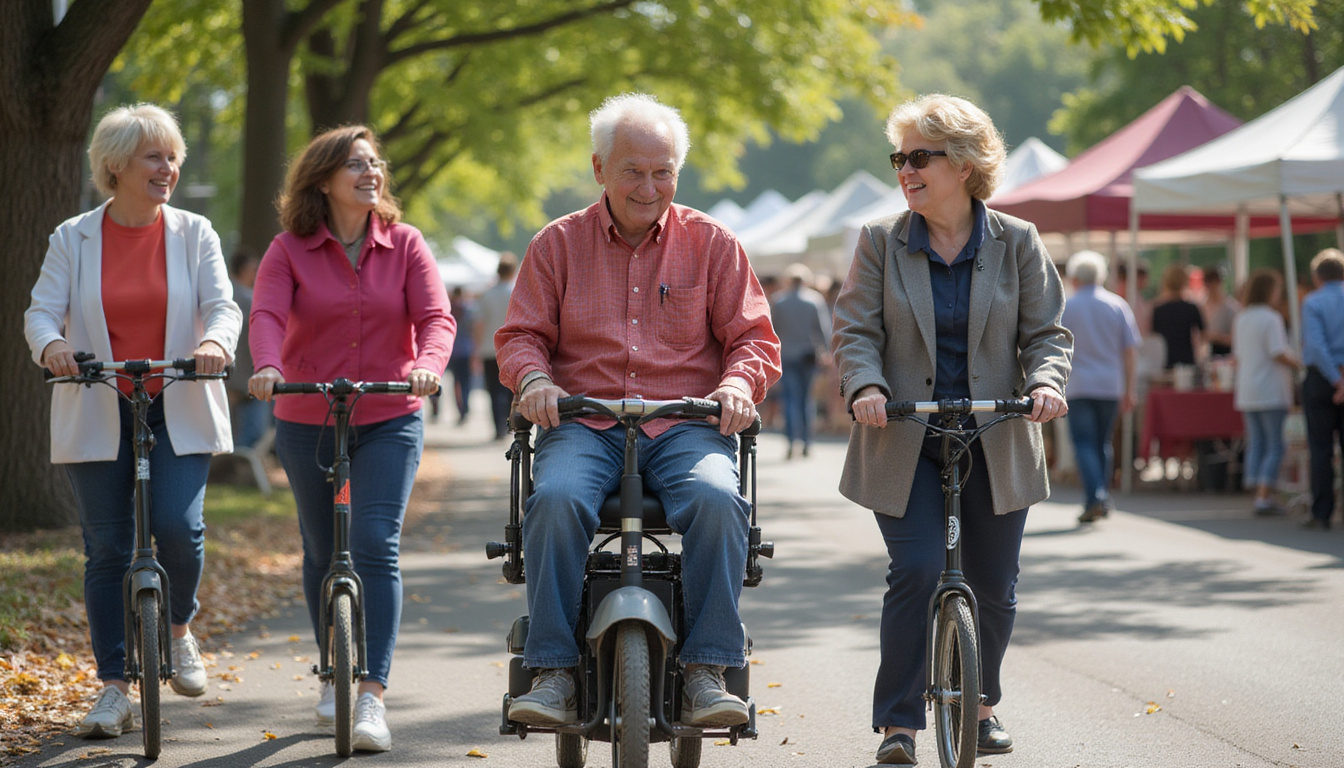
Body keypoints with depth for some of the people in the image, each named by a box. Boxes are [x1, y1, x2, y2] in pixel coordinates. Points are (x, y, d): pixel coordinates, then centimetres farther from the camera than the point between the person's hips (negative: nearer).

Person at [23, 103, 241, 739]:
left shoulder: (194, 234, 5)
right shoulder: (72, 238, 4)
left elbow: (222, 305, -4)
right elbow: (42, 310, -1)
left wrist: (214, 340, -27)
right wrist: (50, 344, -25)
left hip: (177, 410, 0)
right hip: (98, 415, 0)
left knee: (178, 527, -17)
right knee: (107, 549, 0)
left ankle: (179, 629, 15)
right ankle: (114, 691, 7)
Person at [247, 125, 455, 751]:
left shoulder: (405, 245, 0)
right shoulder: (289, 250, -2)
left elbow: (435, 316, -9)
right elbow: (266, 313, -17)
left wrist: (429, 363, -31)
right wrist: (267, 366, -38)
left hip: (389, 422, -1)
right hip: (306, 423, 1)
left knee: (375, 546, -15)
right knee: (323, 553, 13)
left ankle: (372, 695, -16)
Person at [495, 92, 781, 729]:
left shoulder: (711, 243, 13)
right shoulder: (558, 243, 14)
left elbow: (754, 337, 11)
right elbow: (520, 335, 12)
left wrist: (738, 384, -11)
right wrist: (533, 378, -11)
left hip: (686, 427, 0)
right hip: (583, 424, 0)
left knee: (717, 499, -34)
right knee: (556, 499, -34)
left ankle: (705, 673, -27)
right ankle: (553, 674, -28)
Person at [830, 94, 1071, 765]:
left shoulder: (1016, 242, 2)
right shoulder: (880, 241, 1)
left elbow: (1046, 332, 2)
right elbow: (855, 331, -3)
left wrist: (1044, 381, -18)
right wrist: (866, 387, -22)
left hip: (996, 442, 2)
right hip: (904, 440, -1)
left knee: (994, 585, 7)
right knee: (916, 572, -15)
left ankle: (981, 702, 31)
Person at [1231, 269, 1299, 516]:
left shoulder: (1241, 319, 11)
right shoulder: (1271, 318, -12)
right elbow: (1278, 354, -17)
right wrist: (1298, 363, -3)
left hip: (1246, 391, 7)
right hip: (1270, 392, -7)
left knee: (1255, 444, 10)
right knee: (1275, 446, -3)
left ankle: (1259, 496, 7)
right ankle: (1263, 498, -9)